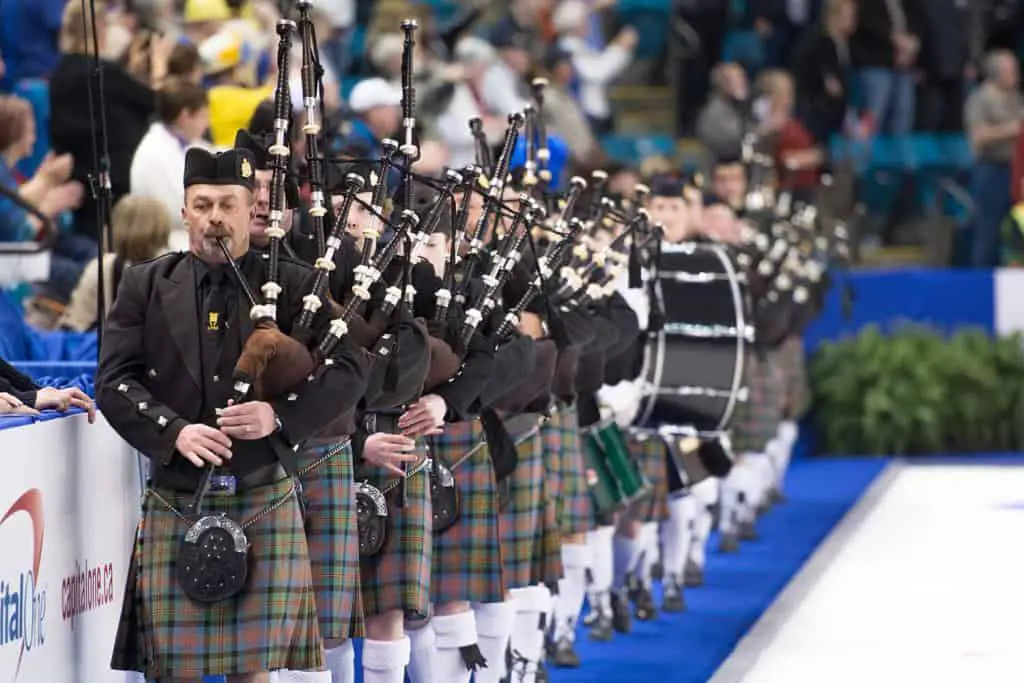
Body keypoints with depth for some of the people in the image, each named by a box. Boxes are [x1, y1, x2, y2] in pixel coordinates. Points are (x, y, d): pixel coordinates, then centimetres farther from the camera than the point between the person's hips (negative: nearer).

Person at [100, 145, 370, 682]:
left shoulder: (293, 286, 5)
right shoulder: (146, 286, 8)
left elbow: (349, 369, -2)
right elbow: (114, 381, 1)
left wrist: (280, 414, -18)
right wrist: (174, 431, -17)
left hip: (265, 506, -1)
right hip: (174, 509, 1)